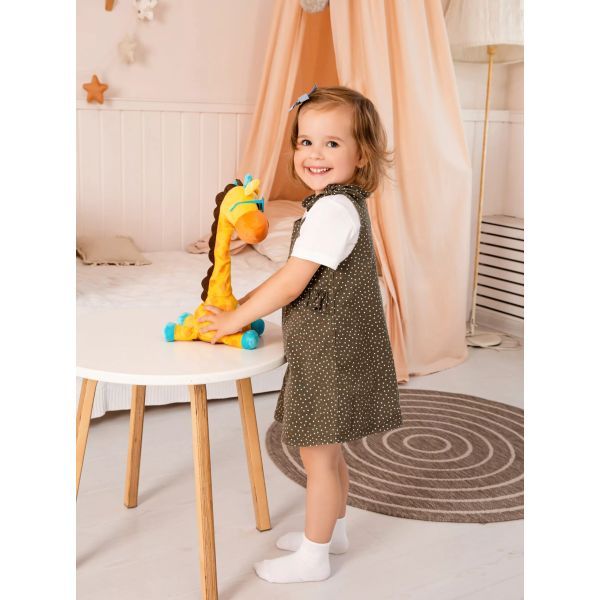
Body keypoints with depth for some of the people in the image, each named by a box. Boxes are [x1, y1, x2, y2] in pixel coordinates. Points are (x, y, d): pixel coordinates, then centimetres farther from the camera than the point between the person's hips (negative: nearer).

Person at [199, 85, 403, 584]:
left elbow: (291, 283, -23)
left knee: (317, 453, 3)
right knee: (327, 449, 22)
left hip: (332, 352, -10)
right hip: (330, 350, 10)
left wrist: (236, 318, -12)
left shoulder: (332, 209, -22)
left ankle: (313, 557, 19)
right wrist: (247, 304, 9)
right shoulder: (340, 203, 10)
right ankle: (333, 530, 39)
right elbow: (306, 281, 14)